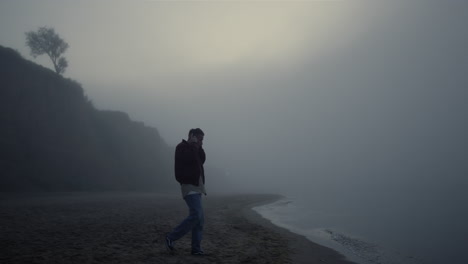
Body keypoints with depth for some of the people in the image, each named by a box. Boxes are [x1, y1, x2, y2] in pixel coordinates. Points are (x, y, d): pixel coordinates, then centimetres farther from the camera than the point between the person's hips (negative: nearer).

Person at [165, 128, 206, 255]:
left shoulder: (192, 149, 20)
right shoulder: (182, 147, -7)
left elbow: (202, 160, 9)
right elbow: (191, 158, -23)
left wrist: (199, 147, 1)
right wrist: (194, 144, -12)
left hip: (196, 187, 10)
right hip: (189, 186, -10)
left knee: (199, 218, 4)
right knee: (195, 216, -17)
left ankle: (196, 248, 4)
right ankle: (171, 237, -7)